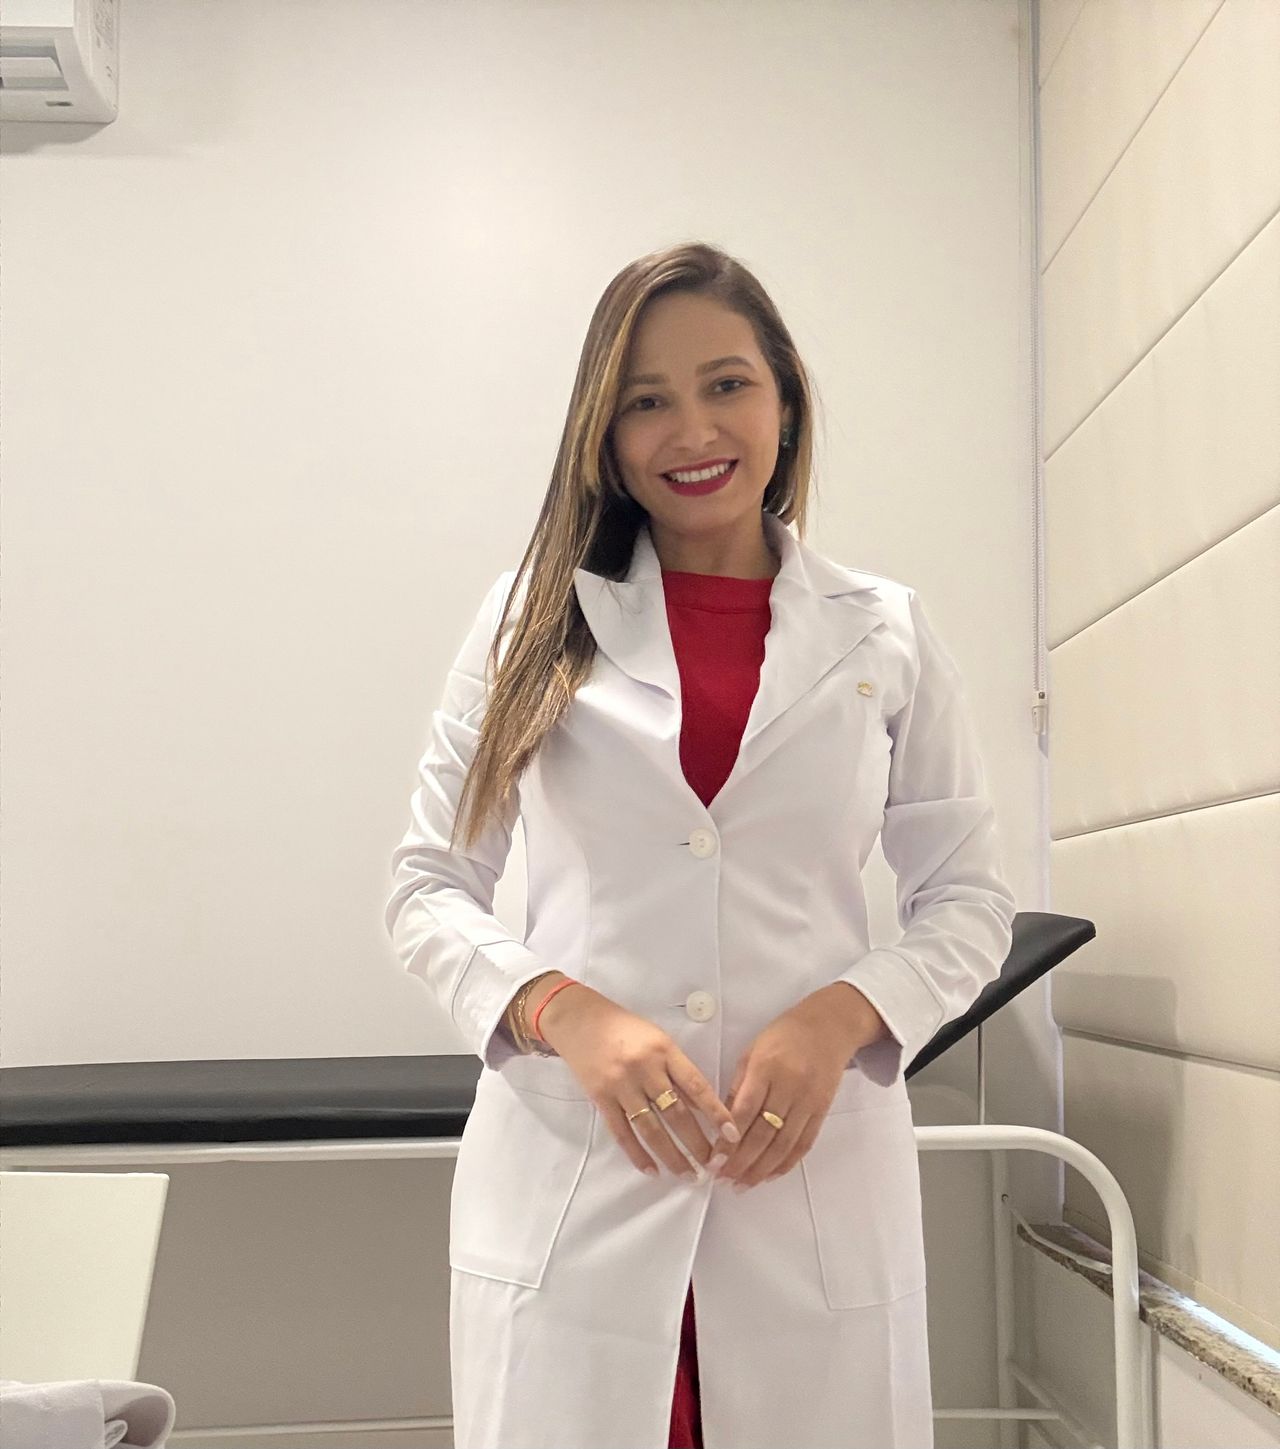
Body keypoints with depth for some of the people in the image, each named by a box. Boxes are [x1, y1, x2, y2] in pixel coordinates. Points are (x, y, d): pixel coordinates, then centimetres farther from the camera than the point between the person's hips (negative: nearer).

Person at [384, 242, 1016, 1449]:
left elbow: (968, 899, 9)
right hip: (566, 1181, 0)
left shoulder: (886, 635, 6)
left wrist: (842, 1018, -10)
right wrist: (565, 1013, -13)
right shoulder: (533, 624, 5)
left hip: (819, 1179, 1)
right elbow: (426, 887, 5)